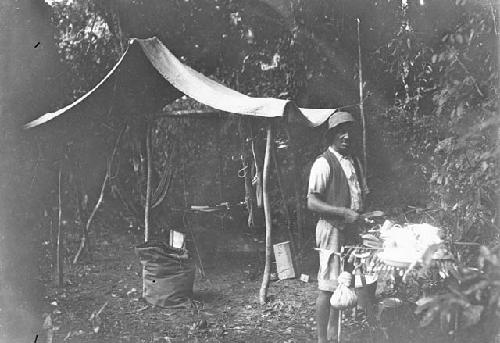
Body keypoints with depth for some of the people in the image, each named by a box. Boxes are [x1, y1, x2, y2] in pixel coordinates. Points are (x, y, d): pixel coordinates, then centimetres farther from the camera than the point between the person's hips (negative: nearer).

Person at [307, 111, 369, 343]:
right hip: (332, 230, -7)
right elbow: (312, 203, -16)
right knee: (328, 286, -3)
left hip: (352, 231, 8)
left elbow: (362, 194, 23)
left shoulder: (354, 161, 14)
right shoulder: (323, 163, -11)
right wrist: (343, 213, -23)